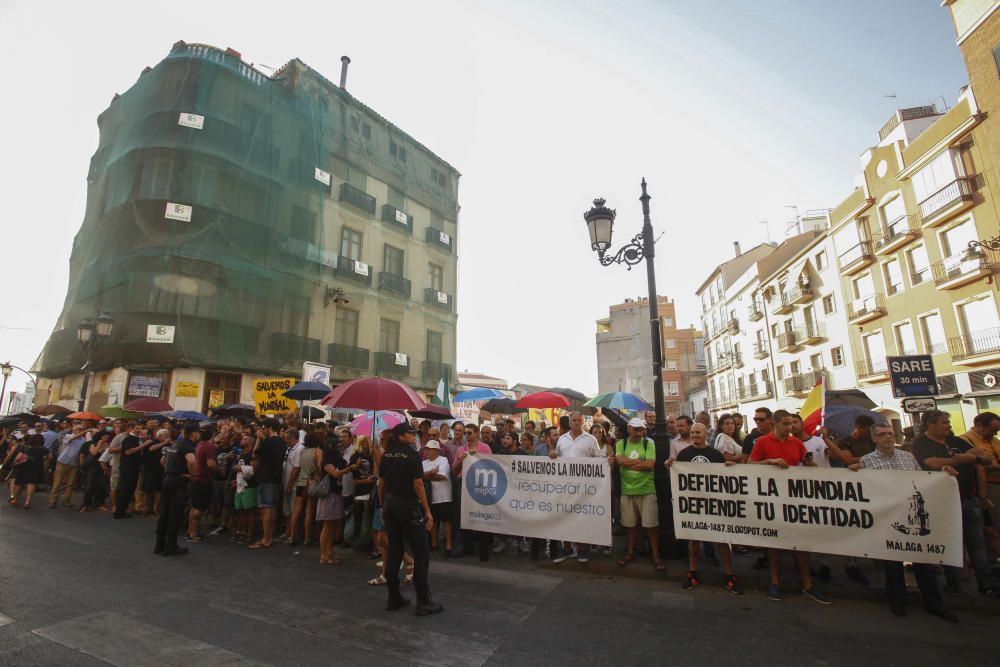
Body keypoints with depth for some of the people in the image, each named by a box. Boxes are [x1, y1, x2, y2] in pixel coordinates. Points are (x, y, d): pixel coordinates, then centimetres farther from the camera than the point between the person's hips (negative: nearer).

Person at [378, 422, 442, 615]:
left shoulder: (386, 455, 5)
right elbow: (418, 485, -15)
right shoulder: (411, 455, -14)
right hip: (408, 506, -7)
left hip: (390, 504, 7)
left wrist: (383, 506, 19)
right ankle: (423, 602, 5)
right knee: (421, 554, 2)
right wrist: (427, 511, -11)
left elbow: (381, 483, 9)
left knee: (394, 551, 14)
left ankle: (393, 598, 21)